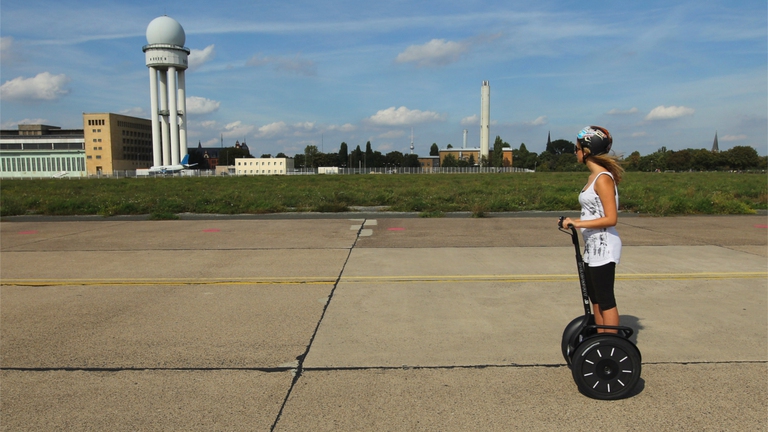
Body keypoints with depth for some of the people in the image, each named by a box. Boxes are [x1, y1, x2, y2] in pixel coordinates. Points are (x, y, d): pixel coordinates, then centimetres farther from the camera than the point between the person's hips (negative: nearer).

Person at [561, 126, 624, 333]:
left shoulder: (603, 178, -17)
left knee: (605, 300, -1)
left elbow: (610, 218, -22)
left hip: (603, 246, -10)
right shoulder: (594, 176, 11)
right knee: (595, 299, 17)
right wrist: (573, 221, 5)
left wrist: (579, 223, -24)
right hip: (593, 246, 10)